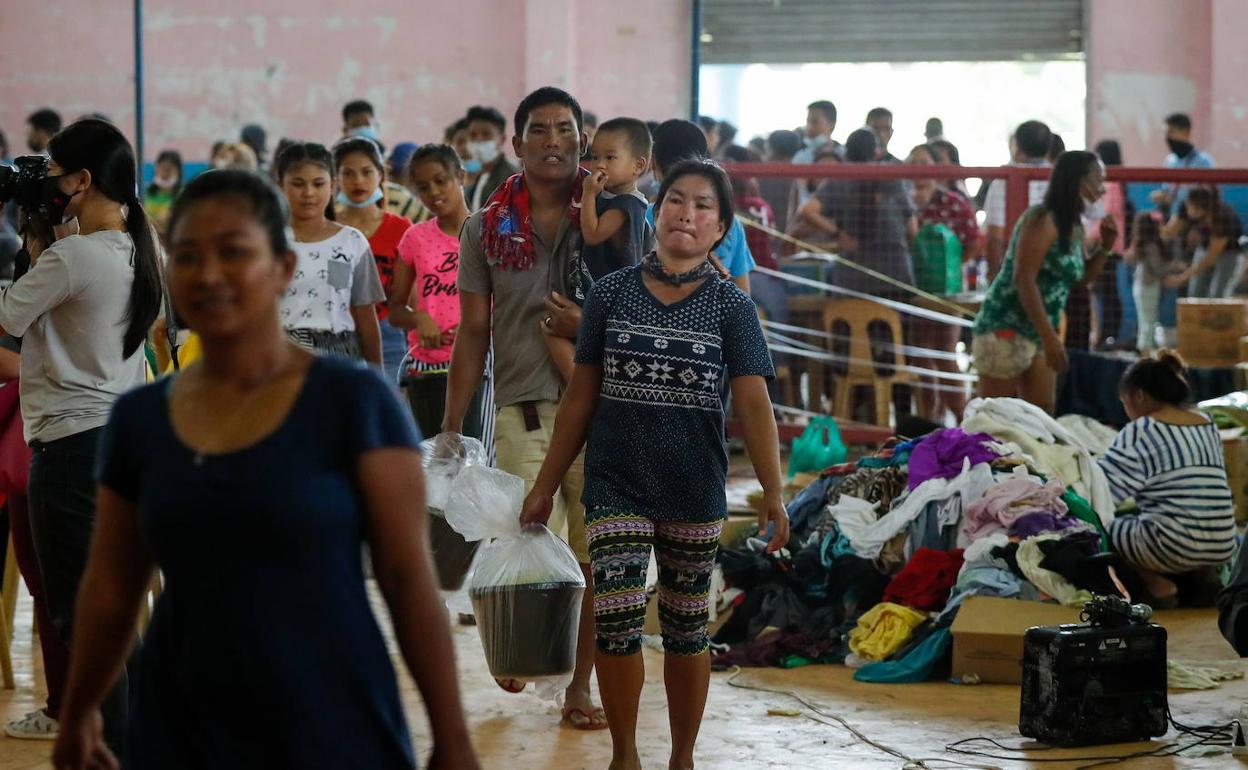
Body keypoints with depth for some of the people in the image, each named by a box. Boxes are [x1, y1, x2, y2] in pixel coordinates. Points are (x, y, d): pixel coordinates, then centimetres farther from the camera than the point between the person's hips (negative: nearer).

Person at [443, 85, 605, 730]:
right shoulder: (487, 228, 7)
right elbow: (473, 333, 10)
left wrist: (590, 327, -12)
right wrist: (451, 427, 7)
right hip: (521, 408, 0)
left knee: (593, 553, 1)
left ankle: (581, 683, 13)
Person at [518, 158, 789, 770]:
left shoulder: (730, 306, -2)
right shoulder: (611, 294, 1)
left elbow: (755, 404, -8)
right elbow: (581, 397, 6)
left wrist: (773, 495, -17)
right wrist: (546, 485, 7)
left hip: (695, 492, 0)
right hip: (616, 488, 0)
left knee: (686, 630, 10)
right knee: (616, 622, -10)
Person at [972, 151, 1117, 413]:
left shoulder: (1075, 226, 11)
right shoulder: (1042, 220, -16)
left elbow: (1083, 277, 25)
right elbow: (1024, 280, -23)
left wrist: (1104, 246, 5)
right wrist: (1050, 337, -26)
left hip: (1038, 332, 9)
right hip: (1006, 328, -9)